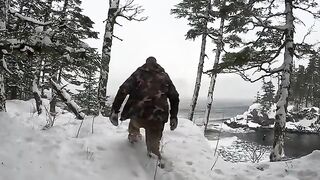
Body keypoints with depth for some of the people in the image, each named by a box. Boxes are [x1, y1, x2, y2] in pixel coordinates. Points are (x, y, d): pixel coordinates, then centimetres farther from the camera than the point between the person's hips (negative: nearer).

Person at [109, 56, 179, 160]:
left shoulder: (138, 73, 10)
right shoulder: (164, 76, 16)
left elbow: (123, 90, -2)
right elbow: (174, 97, 15)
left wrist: (114, 110, -2)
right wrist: (173, 117, 22)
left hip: (138, 115, -1)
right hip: (157, 119, 1)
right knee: (153, 146, 14)